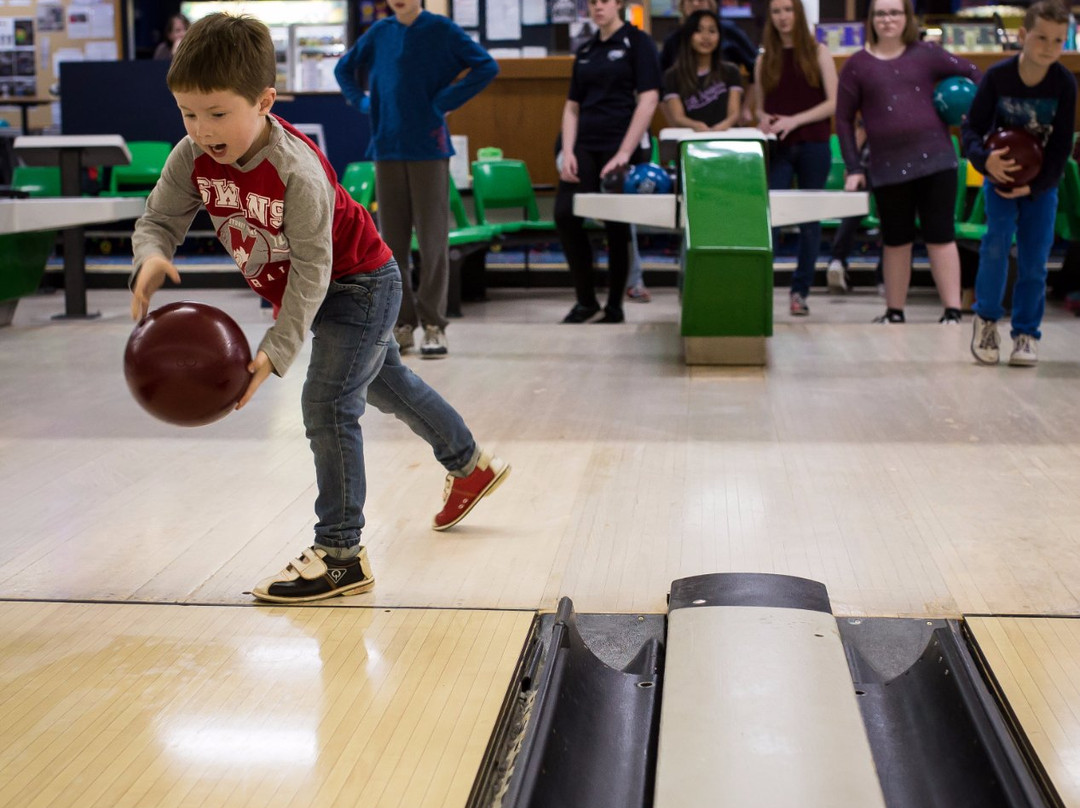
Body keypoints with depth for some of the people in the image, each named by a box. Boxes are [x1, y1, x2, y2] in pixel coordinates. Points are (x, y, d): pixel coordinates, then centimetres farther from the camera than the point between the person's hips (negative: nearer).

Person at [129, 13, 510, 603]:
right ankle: (471, 465, 49)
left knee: (327, 403, -19)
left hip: (359, 285, -9)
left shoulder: (298, 173, -36)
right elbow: (158, 219, -13)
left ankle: (340, 554, -11)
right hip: (319, 292, 9)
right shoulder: (192, 160, -17)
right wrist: (152, 258, -37)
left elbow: (311, 273, -33)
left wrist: (276, 351, -37)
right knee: (385, 384, 25)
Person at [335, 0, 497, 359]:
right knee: (391, 239, 6)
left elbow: (486, 66, -8)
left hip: (428, 147, -4)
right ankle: (401, 323, 14)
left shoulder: (441, 29, -2)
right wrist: (363, 103, 8)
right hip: (387, 146, 4)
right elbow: (345, 68, 23)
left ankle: (434, 326, 1)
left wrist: (446, 102, -10)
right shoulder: (380, 32, 10)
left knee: (432, 238, -3)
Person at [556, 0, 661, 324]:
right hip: (585, 148, 5)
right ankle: (585, 300, 4)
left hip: (621, 147, -5)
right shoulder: (585, 51, 15)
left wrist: (624, 153, -16)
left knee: (617, 226, -1)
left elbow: (648, 100, -10)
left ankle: (614, 306, 12)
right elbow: (572, 106, 15)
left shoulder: (637, 42, -2)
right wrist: (567, 152, 0)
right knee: (565, 214, -8)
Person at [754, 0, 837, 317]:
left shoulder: (818, 52, 3)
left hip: (813, 147, -1)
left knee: (809, 219, 5)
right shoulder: (765, 59, 10)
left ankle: (801, 290, 12)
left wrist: (794, 120, -14)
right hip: (777, 148, 1)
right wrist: (764, 119, -9)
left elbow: (833, 102, -3)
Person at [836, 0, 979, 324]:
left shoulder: (925, 54, 6)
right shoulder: (857, 65, 6)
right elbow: (844, 119, 7)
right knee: (896, 240, 9)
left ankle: (952, 311, 1)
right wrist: (854, 168, 2)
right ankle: (894, 313, 21)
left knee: (940, 236, -1)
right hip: (887, 167, 1)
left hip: (935, 158, 0)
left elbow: (971, 73, 13)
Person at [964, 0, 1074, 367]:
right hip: (1001, 174, -1)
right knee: (998, 240, -17)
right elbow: (972, 127, -13)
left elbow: (1062, 145, -12)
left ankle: (1026, 333, 12)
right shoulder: (997, 76, -18)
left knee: (1035, 257, -1)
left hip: (1042, 182, 1)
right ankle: (986, 318, 4)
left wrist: (1034, 185, -21)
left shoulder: (1065, 83, -16)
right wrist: (984, 159, -33)